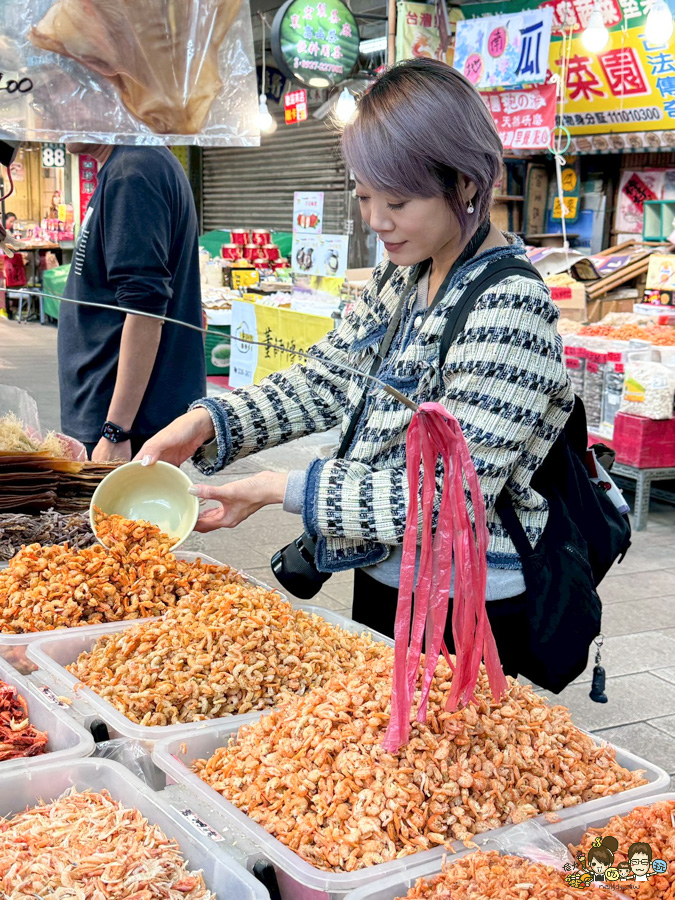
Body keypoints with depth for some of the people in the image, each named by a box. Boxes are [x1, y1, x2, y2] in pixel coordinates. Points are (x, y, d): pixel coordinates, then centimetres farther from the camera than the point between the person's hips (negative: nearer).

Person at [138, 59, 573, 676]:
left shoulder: (508, 307, -24)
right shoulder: (402, 280, 4)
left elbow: (451, 492, -26)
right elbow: (326, 381, 6)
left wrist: (283, 489, -24)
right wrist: (206, 424, -10)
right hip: (382, 581, 8)